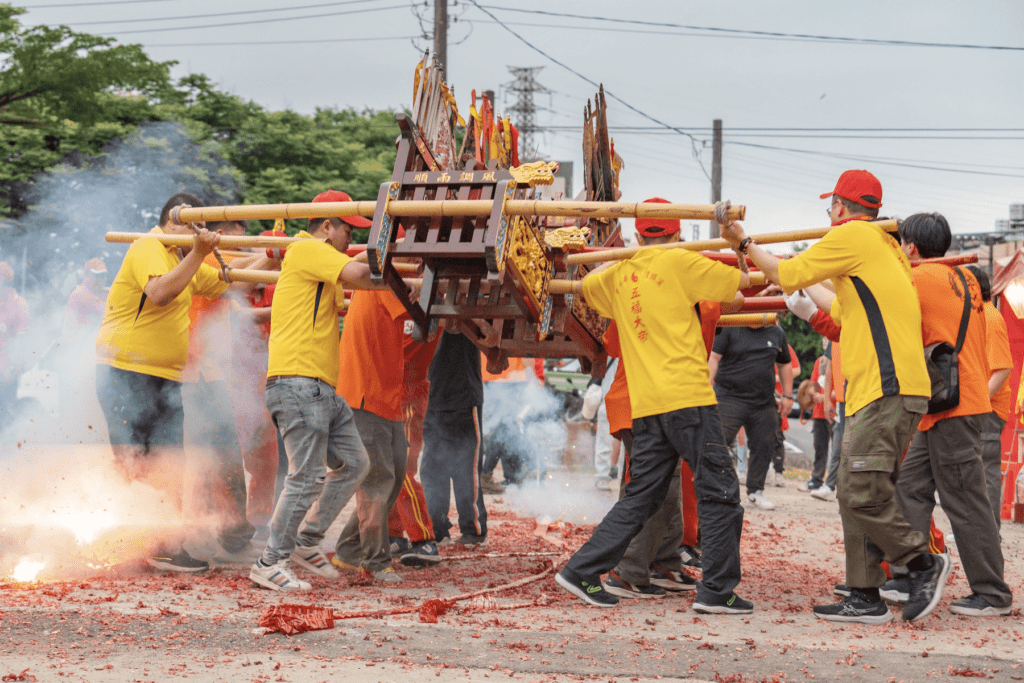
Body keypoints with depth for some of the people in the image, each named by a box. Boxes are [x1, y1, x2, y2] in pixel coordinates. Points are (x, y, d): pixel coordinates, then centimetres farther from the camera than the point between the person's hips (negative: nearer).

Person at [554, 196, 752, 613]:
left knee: (640, 498, 14)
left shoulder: (620, 274, 14)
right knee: (719, 493, 1)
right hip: (687, 397, -6)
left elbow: (585, 285, 35)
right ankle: (717, 591, -1)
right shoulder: (680, 263, -2)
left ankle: (582, 572, 10)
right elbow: (741, 281, 5)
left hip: (646, 406, 6)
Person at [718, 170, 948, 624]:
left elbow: (788, 274, 1)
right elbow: (842, 313, 34)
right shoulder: (884, 247, 25)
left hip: (887, 389, -10)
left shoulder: (853, 235, -4)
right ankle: (865, 598, 8)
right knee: (856, 495, 8)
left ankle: (924, 563, -4)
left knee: (862, 494, -13)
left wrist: (744, 244, 15)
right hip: (878, 389, 10)